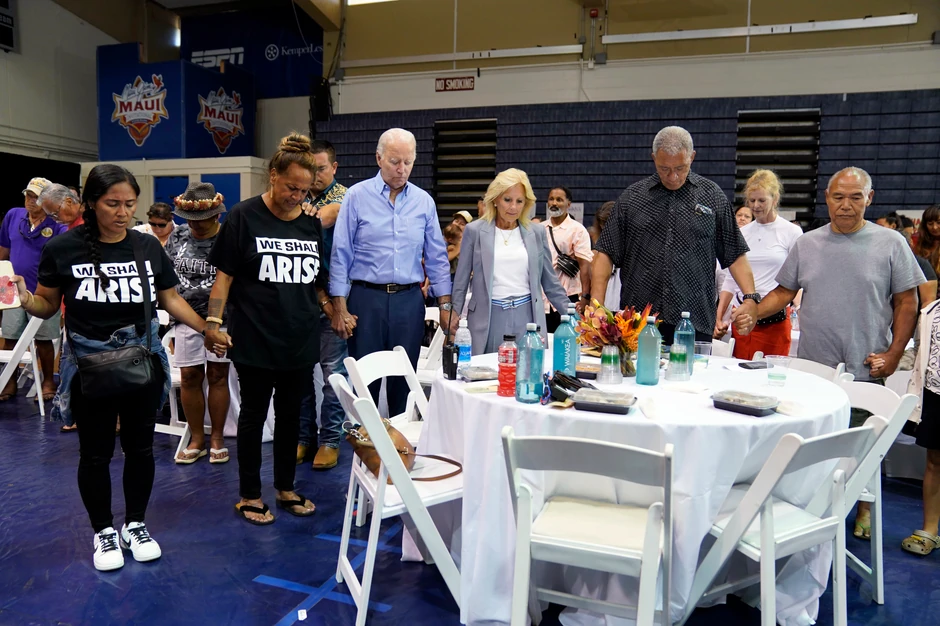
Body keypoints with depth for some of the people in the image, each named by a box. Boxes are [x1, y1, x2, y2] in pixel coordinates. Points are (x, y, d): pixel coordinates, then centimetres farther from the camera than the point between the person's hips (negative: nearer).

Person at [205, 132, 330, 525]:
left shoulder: (311, 223, 8)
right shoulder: (244, 216, -5)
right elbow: (224, 273, -6)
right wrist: (214, 321, -13)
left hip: (300, 340, 4)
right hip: (255, 340, -4)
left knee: (290, 415, 14)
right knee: (254, 414, 8)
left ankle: (285, 488, 30)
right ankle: (249, 495, 24)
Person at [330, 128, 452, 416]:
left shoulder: (424, 201, 7)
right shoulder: (357, 196, -1)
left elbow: (437, 258, 10)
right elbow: (341, 255, -2)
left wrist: (445, 305, 5)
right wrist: (340, 308, -7)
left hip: (409, 300, 3)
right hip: (366, 298, -2)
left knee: (404, 379, 10)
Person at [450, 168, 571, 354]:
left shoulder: (537, 233, 7)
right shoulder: (475, 231, 1)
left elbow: (550, 281, 11)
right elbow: (462, 279, 5)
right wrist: (454, 314, 0)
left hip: (527, 316, 2)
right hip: (488, 317, -1)